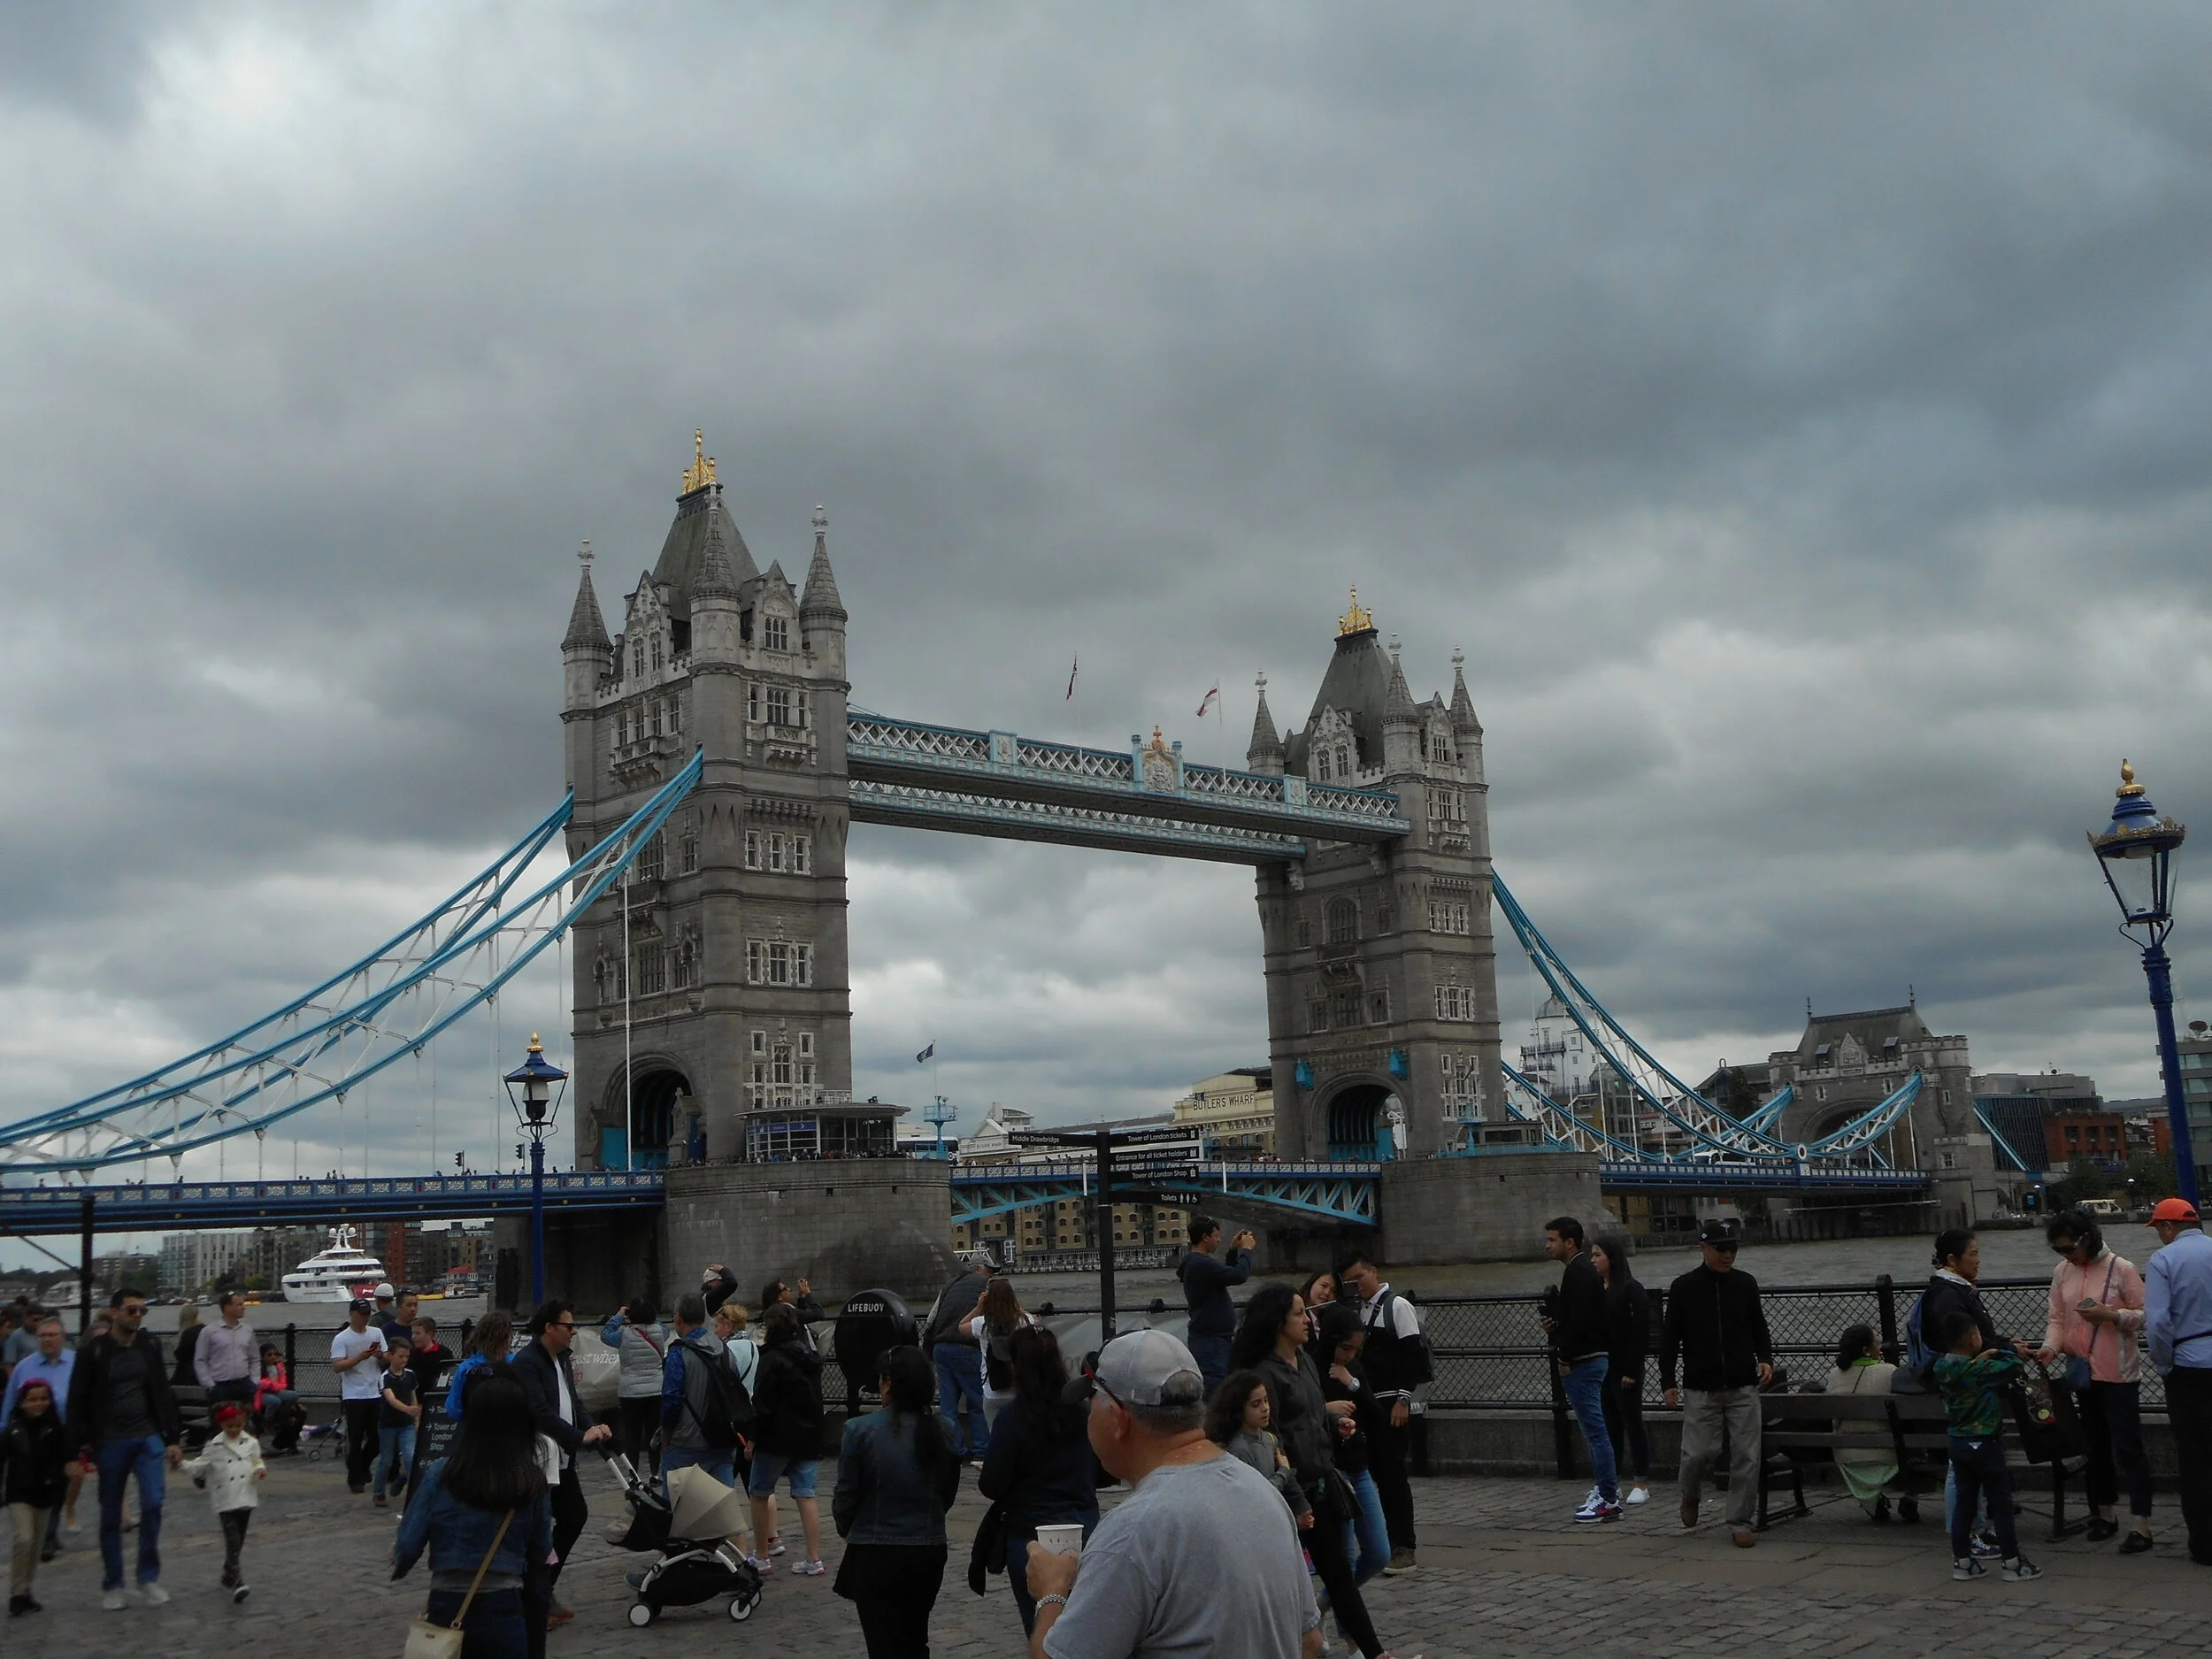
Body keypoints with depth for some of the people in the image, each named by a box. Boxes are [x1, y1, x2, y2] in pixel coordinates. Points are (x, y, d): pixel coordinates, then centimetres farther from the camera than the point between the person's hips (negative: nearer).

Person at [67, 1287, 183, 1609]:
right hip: (109, 1442, -2)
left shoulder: (149, 1348, 6)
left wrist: (171, 1439, 8)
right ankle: (111, 1586, 20)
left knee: (153, 1503, -12)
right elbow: (77, 1401, -4)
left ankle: (149, 1578, 2)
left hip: (148, 1437, 2)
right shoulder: (94, 1352, -6)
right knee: (111, 1517, 6)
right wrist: (83, 1444, -9)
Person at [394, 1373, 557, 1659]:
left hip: (447, 1608, 0)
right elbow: (541, 1553, 4)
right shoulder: (533, 1483, -6)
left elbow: (408, 1545, -6)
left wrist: (398, 1564, 17)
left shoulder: (441, 1474, -9)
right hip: (504, 1612, 0)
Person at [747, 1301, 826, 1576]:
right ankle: (813, 1559, 1)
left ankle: (761, 1557, 12)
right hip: (808, 1436, 6)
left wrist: (753, 1437, -8)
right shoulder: (811, 1357, 10)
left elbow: (763, 1404, -15)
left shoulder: (773, 1359, -13)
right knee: (806, 1494, 5)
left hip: (777, 1438, -6)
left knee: (759, 1492, 9)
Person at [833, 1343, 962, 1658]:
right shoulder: (943, 1431, -4)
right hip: (929, 1552, 4)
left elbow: (846, 1495, -8)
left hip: (875, 1553, -4)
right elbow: (948, 1493, 6)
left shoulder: (861, 1430, -15)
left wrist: (847, 1530, 12)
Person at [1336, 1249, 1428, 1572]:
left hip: (1393, 1404, -7)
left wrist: (1403, 1400, -16)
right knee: (1377, 1471, 7)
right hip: (1368, 1403, 7)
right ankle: (1391, 1542, 15)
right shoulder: (1359, 1310, 13)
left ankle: (1404, 1549, -3)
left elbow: (1412, 1356, -11)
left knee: (1393, 1472, -7)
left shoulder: (1397, 1306, -7)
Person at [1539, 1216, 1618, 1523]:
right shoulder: (1581, 1270, 17)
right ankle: (1606, 1490, 21)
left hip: (1582, 1362, -11)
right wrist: (1555, 1325, 7)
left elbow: (1580, 1321, -23)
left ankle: (1608, 1499, -4)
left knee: (1595, 1430, -7)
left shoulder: (1578, 1273, -16)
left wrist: (1565, 1359, -16)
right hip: (1587, 1359, 11)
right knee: (1594, 1429, 15)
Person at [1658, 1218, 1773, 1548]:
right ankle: (1690, 1494, 27)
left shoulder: (1745, 1284, 6)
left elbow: (1759, 1328, 16)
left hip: (1743, 1387, 2)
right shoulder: (1683, 1288, 0)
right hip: (1701, 1389, -2)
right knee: (1699, 1453, -5)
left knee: (1746, 1457, -1)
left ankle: (1740, 1522, 10)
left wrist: (1766, 1359, -2)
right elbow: (1669, 1337, 4)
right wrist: (1668, 1382, 0)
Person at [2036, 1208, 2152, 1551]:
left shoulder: (2121, 1269, -10)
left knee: (2127, 1448, -5)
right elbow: (2057, 1318, 5)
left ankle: (2140, 1526, -2)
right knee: (2097, 1446, 16)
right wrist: (2051, 1346, -13)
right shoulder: (2062, 1272, 5)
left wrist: (2110, 1314, -23)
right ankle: (2105, 1514, 28)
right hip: (2083, 1372, 6)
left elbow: (2143, 1314, -8)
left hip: (2119, 1372, -6)